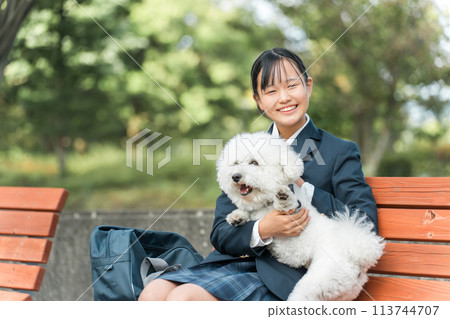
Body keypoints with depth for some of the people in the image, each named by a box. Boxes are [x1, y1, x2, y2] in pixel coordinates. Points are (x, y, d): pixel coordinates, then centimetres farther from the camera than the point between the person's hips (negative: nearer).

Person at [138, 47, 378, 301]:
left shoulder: (340, 152, 3)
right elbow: (221, 235, 8)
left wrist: (302, 188, -15)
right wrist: (262, 230, -15)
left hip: (280, 278, -5)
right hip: (232, 262, 5)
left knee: (182, 298, -27)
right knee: (152, 295, -20)